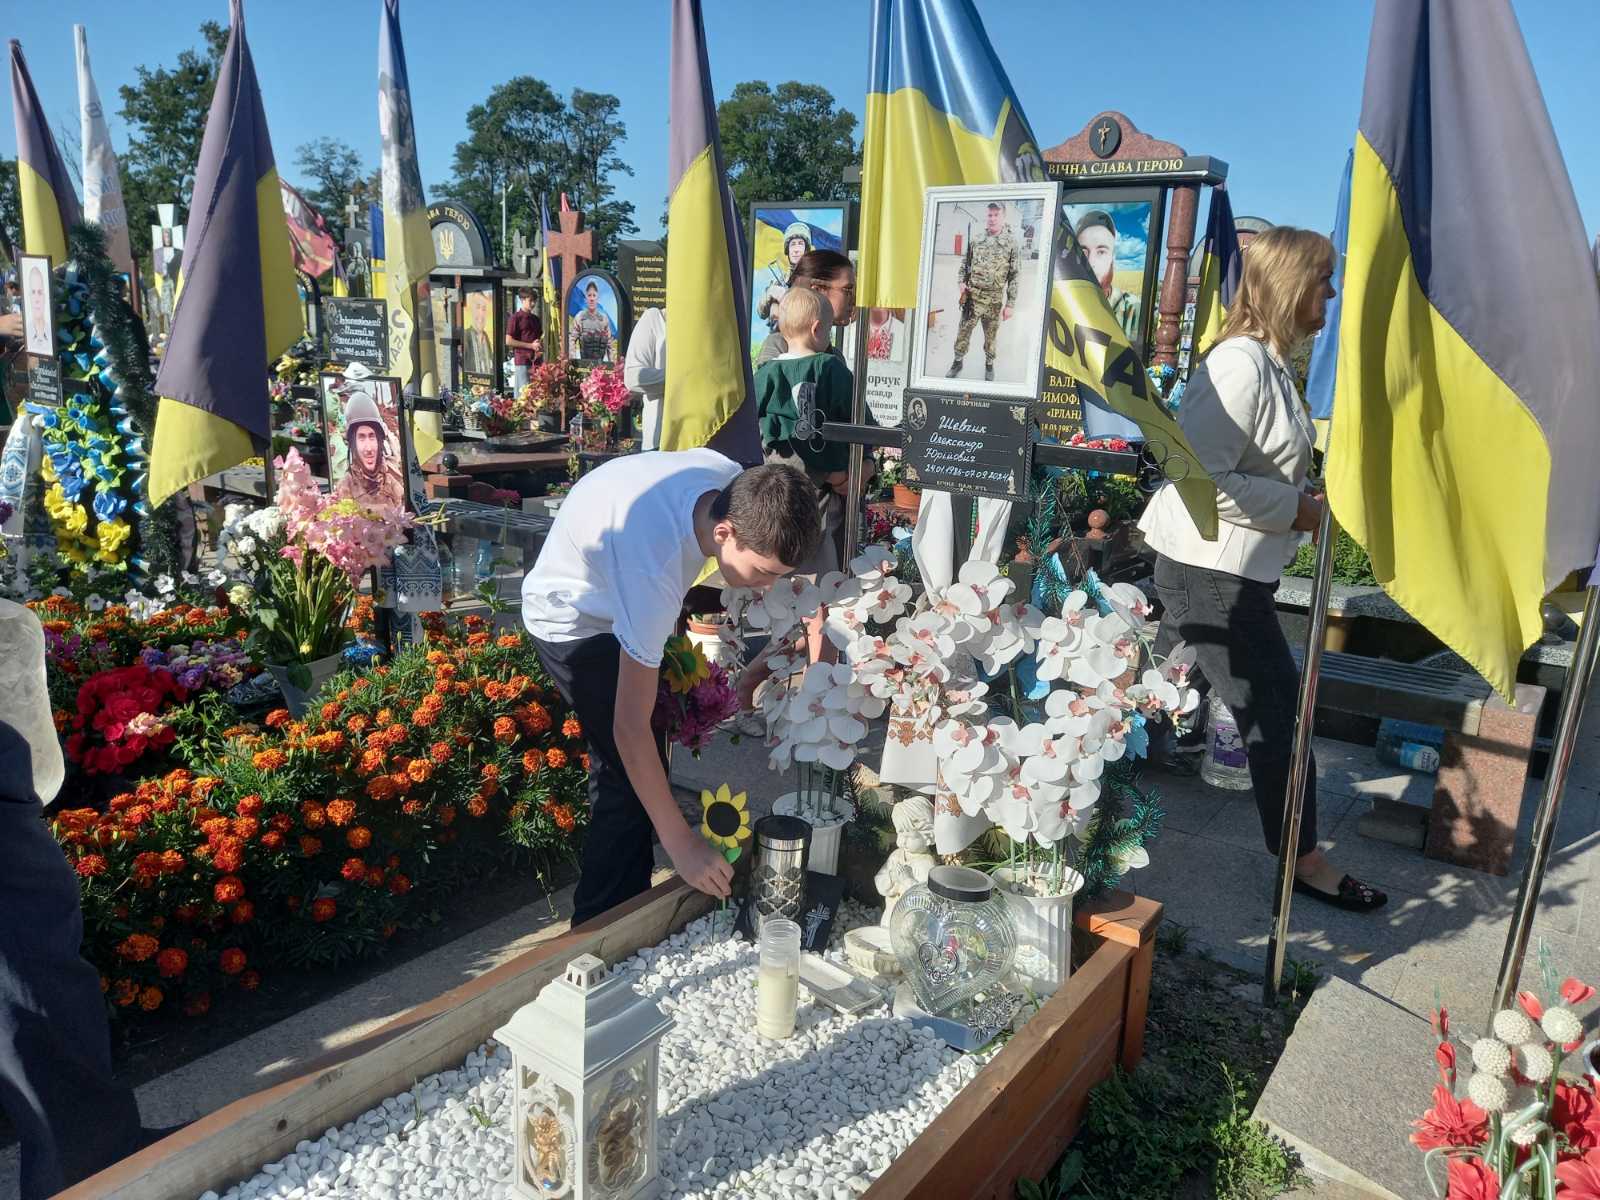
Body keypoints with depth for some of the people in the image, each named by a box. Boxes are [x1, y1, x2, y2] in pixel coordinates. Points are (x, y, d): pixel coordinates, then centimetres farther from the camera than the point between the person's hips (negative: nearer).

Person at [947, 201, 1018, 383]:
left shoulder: (1011, 241, -5)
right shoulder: (976, 238, 3)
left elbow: (1014, 275, -4)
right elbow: (965, 262, 15)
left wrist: (1010, 304, -7)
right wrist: (962, 282, -2)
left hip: (994, 300, -2)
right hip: (972, 296, 2)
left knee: (991, 335, 11)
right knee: (963, 331, 7)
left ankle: (989, 364, 30)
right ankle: (957, 362, 24)